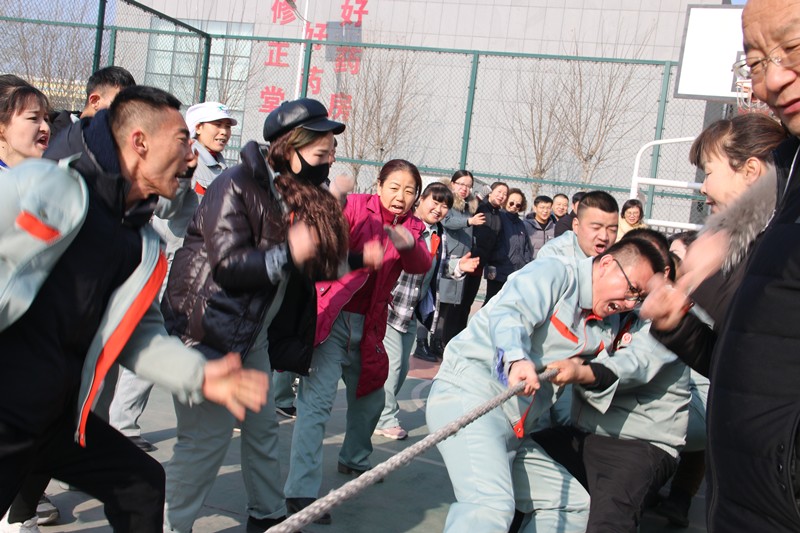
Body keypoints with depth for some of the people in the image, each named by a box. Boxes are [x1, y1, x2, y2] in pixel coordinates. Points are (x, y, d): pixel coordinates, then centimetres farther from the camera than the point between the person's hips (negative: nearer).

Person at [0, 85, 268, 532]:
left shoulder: (141, 241, 7)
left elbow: (140, 331, 10)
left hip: (55, 417, 8)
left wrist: (199, 375, -1)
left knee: (142, 482, 18)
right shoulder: (49, 187, -16)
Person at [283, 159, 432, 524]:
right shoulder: (355, 207, -5)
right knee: (318, 398, -14)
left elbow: (421, 266, -11)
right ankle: (301, 491, -12)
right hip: (331, 317, -6)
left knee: (370, 396, 20)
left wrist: (408, 244, -32)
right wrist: (359, 257, -33)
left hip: (367, 326, 6)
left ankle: (354, 460, 44)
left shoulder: (412, 228, 8)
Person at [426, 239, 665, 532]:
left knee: (575, 508, 13)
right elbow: (508, 312, -22)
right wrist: (516, 358, -41)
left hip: (516, 430, 10)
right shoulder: (555, 272, -4)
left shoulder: (599, 331, 22)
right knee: (493, 506, -30)